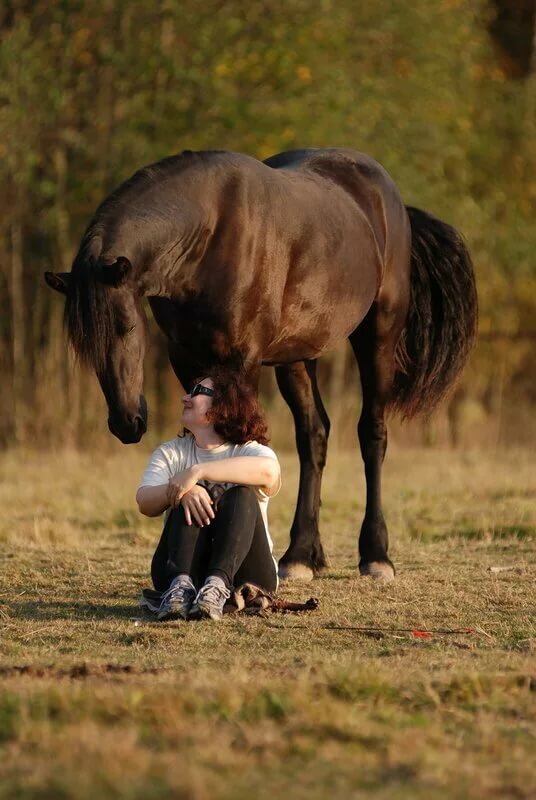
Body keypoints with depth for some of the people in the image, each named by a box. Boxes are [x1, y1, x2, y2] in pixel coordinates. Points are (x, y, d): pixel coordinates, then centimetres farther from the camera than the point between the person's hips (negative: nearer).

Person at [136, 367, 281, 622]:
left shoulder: (251, 451, 1)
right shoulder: (171, 453, 11)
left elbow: (268, 471, -27)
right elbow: (144, 502, -9)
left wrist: (198, 472, -34)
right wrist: (181, 490, -32)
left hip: (242, 573, -1)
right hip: (179, 568, 1)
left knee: (242, 495, -25)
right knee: (192, 498, -23)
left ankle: (218, 586, -49)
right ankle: (181, 585, -48)